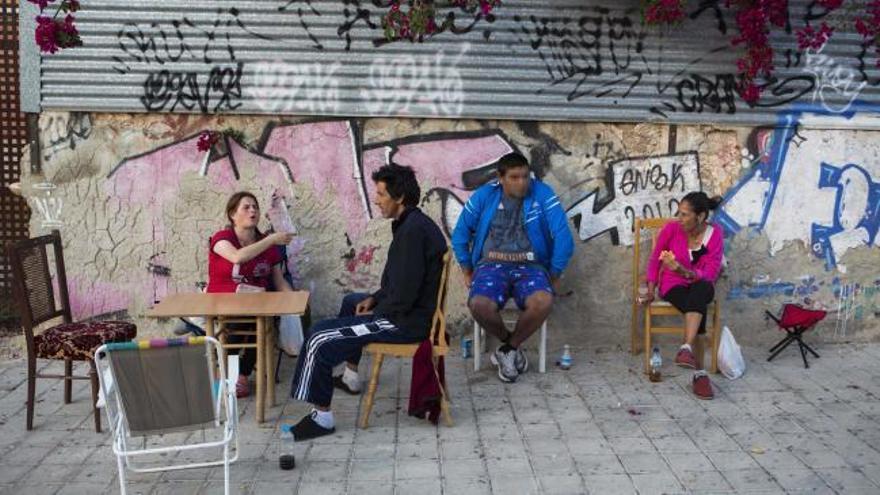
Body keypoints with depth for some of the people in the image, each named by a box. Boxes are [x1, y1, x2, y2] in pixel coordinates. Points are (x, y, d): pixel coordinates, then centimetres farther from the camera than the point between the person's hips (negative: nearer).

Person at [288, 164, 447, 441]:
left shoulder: (413, 230, -22)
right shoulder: (414, 224, 11)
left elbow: (404, 293, -26)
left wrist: (375, 313, -11)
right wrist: (375, 299, 10)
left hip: (406, 321, -11)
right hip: (411, 311, 11)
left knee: (321, 340, -16)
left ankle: (322, 417, -10)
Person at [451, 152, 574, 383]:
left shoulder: (542, 194, -1)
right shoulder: (484, 196, 4)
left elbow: (563, 237, -3)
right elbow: (460, 234, 12)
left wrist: (554, 275, -1)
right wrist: (468, 271, 10)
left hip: (530, 266, 0)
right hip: (492, 265, 1)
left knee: (543, 302, -34)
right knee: (479, 305, -32)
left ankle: (508, 348, -5)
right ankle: (509, 342, 2)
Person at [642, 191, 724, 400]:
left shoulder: (715, 234, -10)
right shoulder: (671, 229, -10)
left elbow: (710, 275, -16)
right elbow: (654, 260, 3)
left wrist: (683, 271, -33)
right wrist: (651, 291, -3)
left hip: (700, 286, 1)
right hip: (673, 285, -1)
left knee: (701, 289, -38)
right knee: (698, 306, -33)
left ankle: (687, 349, -47)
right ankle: (699, 372, -38)